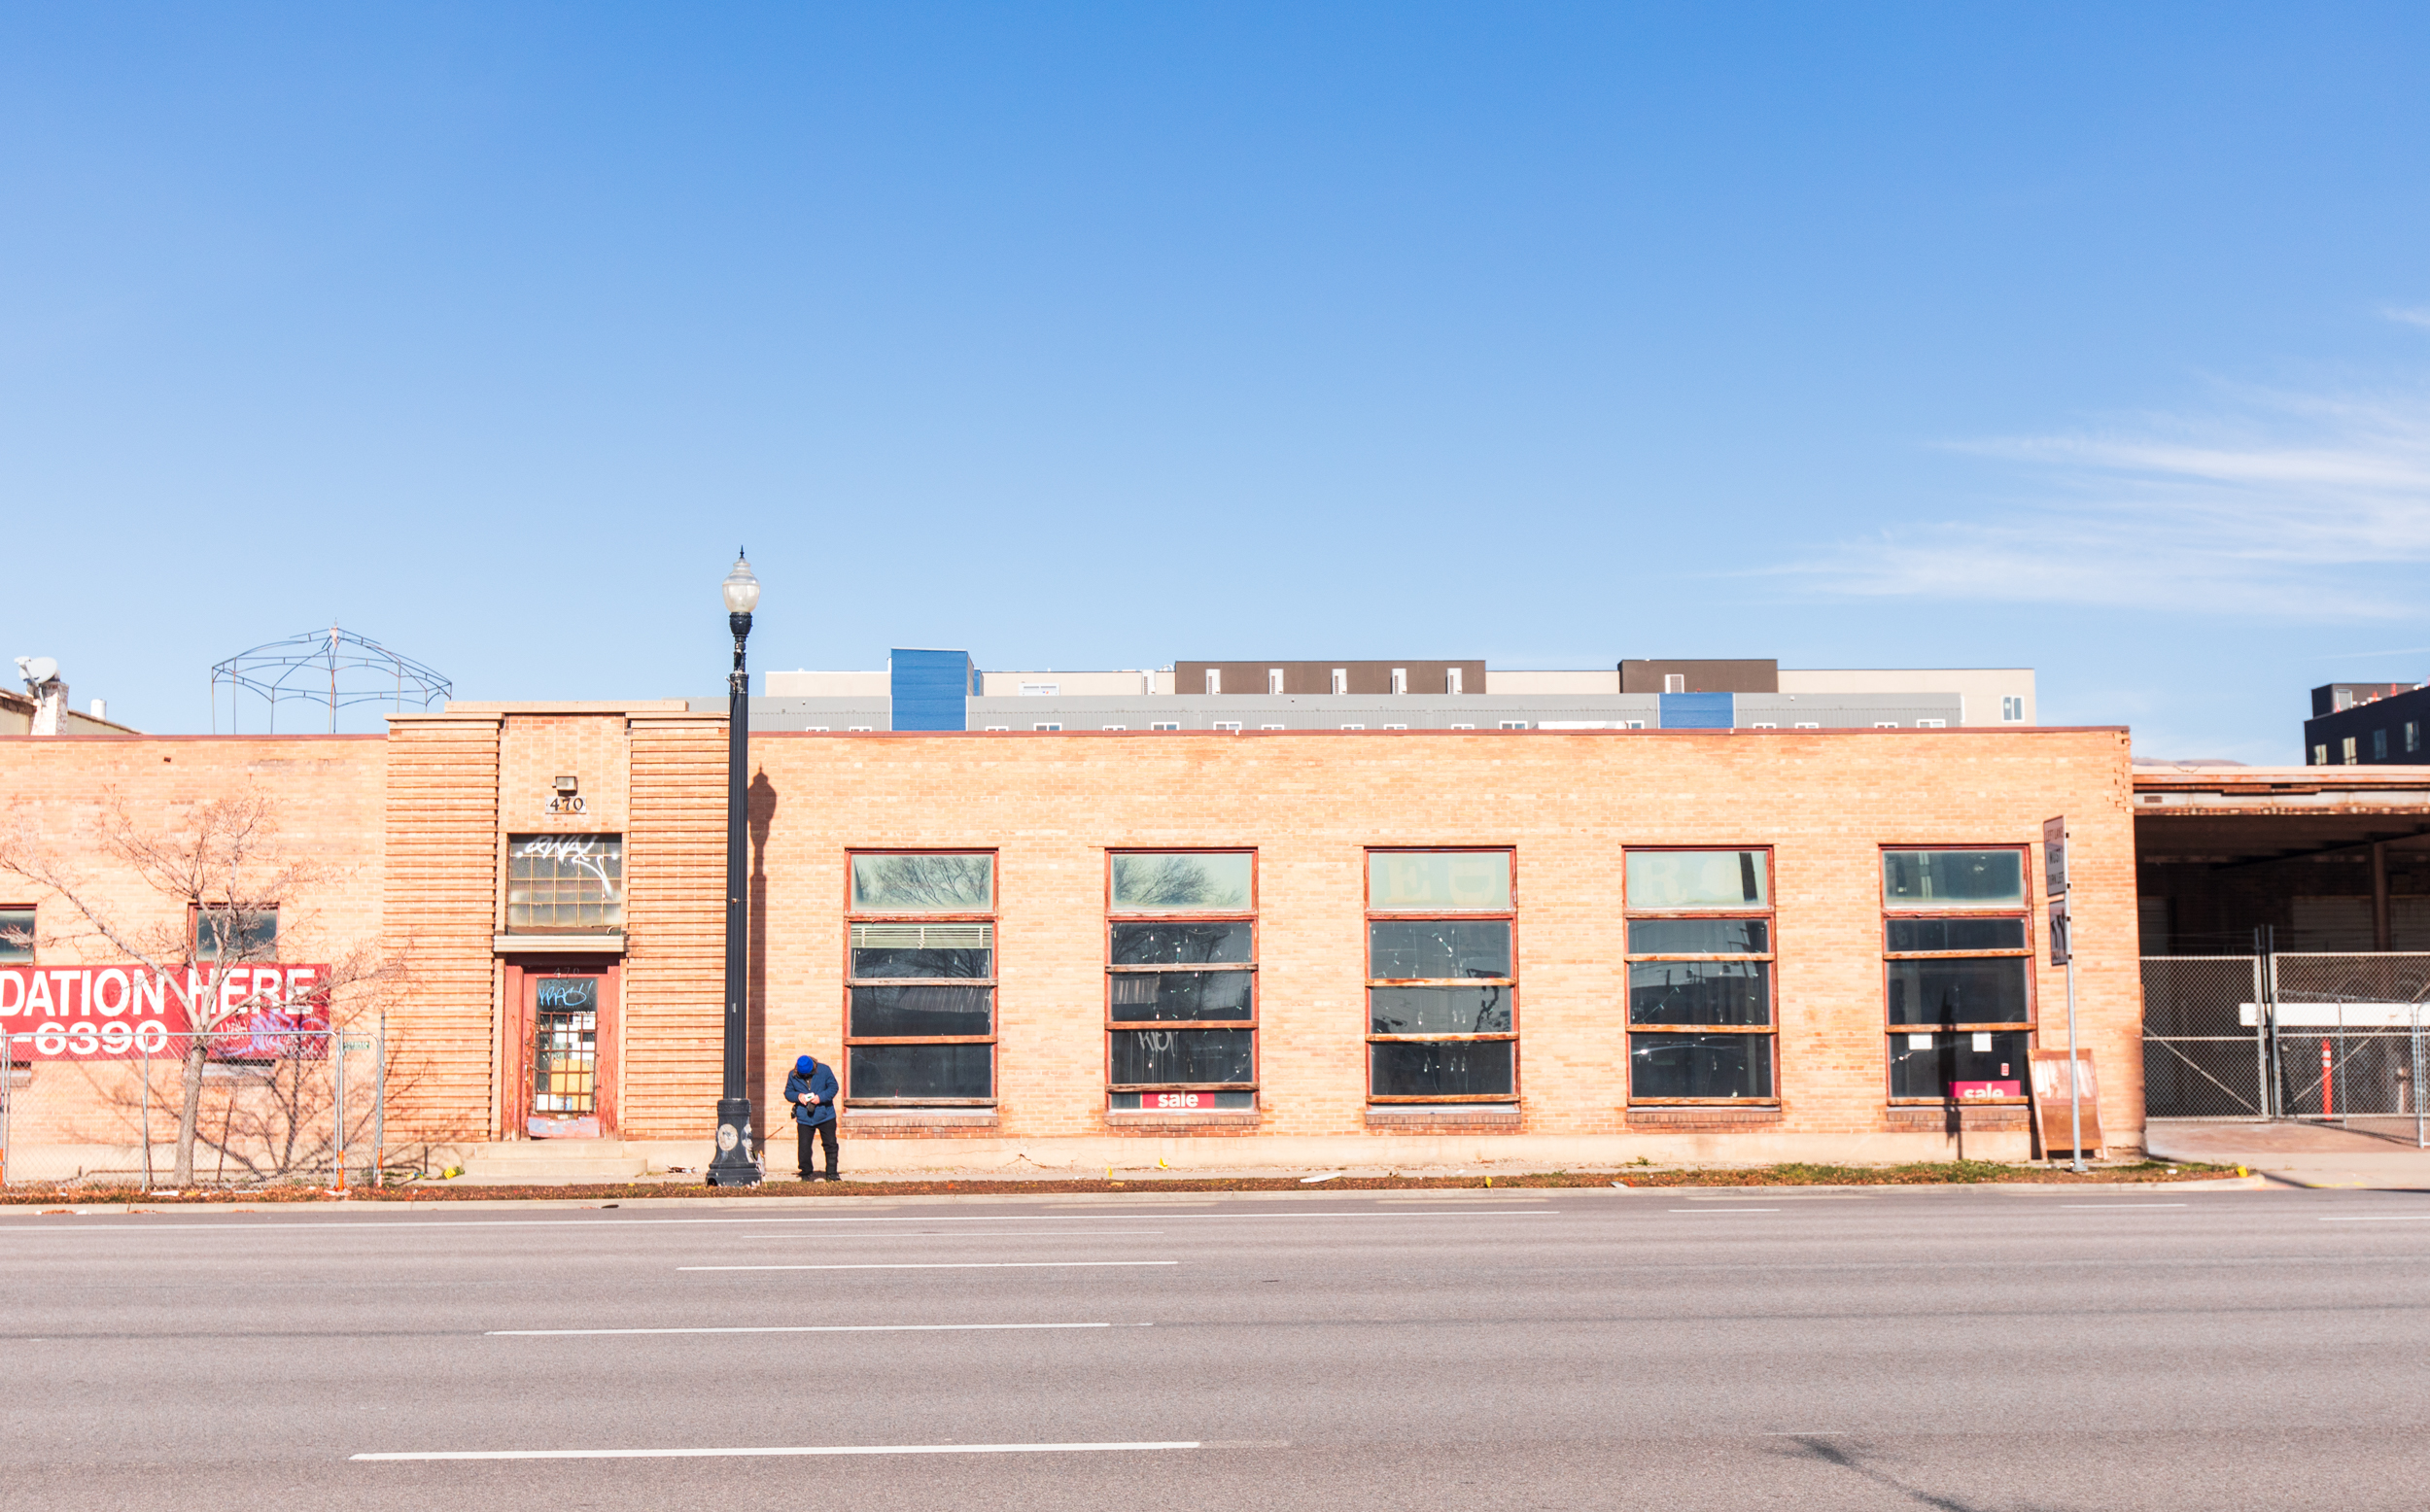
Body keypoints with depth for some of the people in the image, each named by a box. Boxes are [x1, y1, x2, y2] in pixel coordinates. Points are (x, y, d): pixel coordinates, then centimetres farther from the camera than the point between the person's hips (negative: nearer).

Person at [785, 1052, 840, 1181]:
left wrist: (821, 1097, -17)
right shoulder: (793, 1076, -2)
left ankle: (832, 1173, 14)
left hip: (825, 1116, 0)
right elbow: (788, 1093, 7)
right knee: (804, 1146, -1)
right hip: (804, 1118, 1)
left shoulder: (824, 1070, -7)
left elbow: (833, 1087, -2)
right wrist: (798, 1096, -15)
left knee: (831, 1145, 3)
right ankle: (806, 1173, 16)